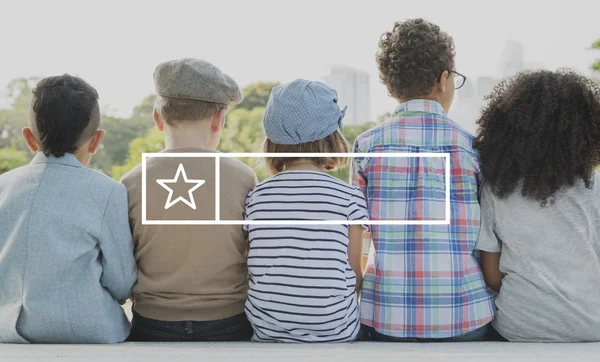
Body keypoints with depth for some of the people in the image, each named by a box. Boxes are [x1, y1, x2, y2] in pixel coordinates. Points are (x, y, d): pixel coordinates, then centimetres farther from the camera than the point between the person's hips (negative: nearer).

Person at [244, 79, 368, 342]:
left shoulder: (255, 197, -2)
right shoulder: (350, 197, -9)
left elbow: (254, 272, 2)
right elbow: (356, 279, -4)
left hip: (267, 332, 2)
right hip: (336, 333, -2)